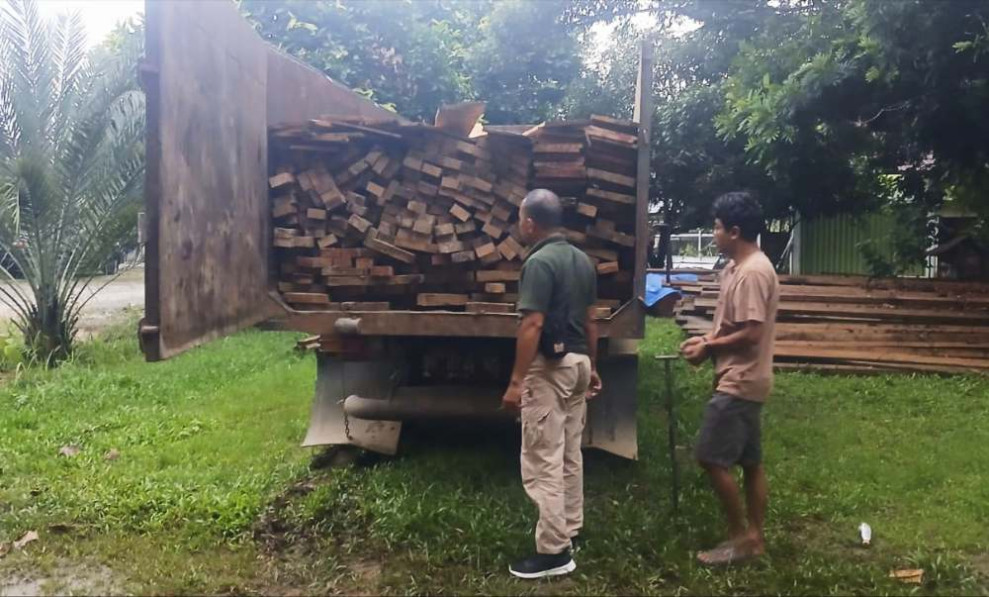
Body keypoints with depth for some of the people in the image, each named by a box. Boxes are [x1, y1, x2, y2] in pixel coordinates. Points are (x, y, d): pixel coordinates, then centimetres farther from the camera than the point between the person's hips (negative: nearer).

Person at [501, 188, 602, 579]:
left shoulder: (539, 262, -18)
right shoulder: (581, 260, 10)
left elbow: (532, 326, -23)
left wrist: (516, 381, -21)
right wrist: (592, 366, 21)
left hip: (549, 367, -9)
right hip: (577, 363, 9)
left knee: (543, 461, -3)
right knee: (570, 454, 18)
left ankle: (554, 552, 2)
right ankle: (569, 531, 30)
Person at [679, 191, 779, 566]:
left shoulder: (753, 272, -19)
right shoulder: (737, 267, 13)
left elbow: (751, 333, -23)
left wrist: (709, 348, -12)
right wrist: (707, 338, 6)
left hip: (740, 382, -10)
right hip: (741, 380, 10)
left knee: (712, 459, -5)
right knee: (750, 462, 13)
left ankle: (739, 537, 7)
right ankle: (754, 537, 22)